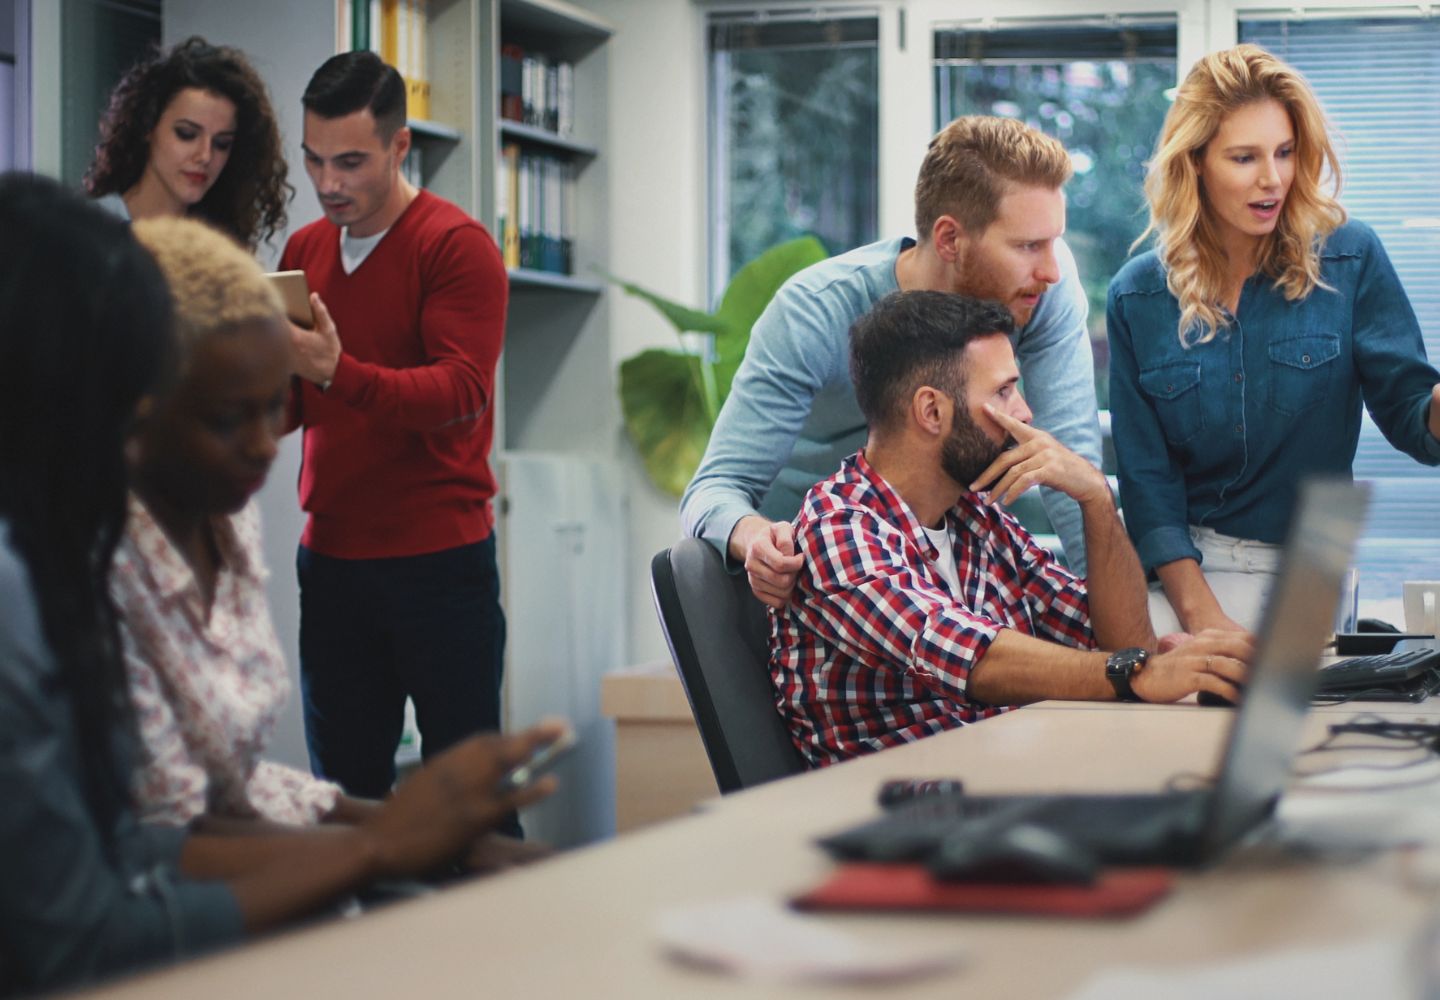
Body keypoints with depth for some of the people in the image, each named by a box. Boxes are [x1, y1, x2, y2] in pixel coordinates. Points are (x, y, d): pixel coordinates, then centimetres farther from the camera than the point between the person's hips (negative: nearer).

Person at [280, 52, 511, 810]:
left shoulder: (456, 246, -7)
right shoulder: (304, 250, 11)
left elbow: (462, 392, -20)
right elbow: (290, 406, 16)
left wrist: (338, 373, -33)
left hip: (437, 556, -5)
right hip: (331, 560, 6)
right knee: (346, 793, 8)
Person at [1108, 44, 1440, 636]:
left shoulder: (1350, 259, 0)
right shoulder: (1137, 298, 2)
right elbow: (1144, 474, -2)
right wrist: (1199, 613, -16)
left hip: (1301, 566, -1)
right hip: (1180, 560, 1)